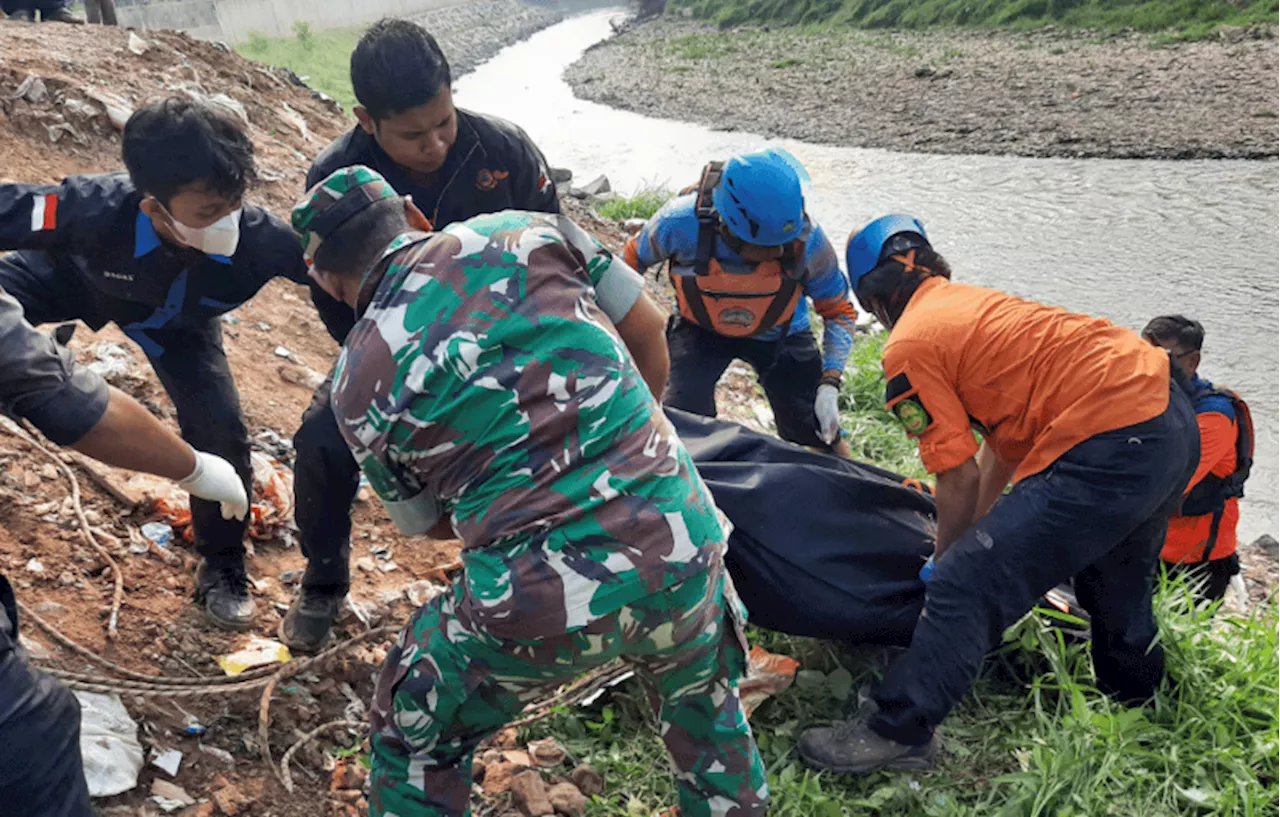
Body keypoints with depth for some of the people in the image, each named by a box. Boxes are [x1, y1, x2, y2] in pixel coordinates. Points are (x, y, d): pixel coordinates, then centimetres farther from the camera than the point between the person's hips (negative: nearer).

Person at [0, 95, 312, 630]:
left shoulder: (258, 238, -41)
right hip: (75, 273, 0)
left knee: (221, 430, -9)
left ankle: (221, 567, 16)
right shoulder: (97, 209, -46)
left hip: (177, 321, 1)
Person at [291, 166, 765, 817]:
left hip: (538, 603, -2)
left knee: (415, 738, 27)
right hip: (678, 546, 3)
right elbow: (649, 336, 11)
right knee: (702, 696, 35)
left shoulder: (357, 384, 4)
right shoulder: (525, 231, 4)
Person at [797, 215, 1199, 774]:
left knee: (967, 587, -7)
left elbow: (959, 478, -5)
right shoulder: (975, 304, 20)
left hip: (1109, 450, -10)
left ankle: (897, 732, 2)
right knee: (1115, 586, 32)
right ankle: (1136, 702, 55)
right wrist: (979, 534, 32)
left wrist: (946, 560, 11)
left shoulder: (908, 347, -6)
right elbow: (1003, 444, 25)